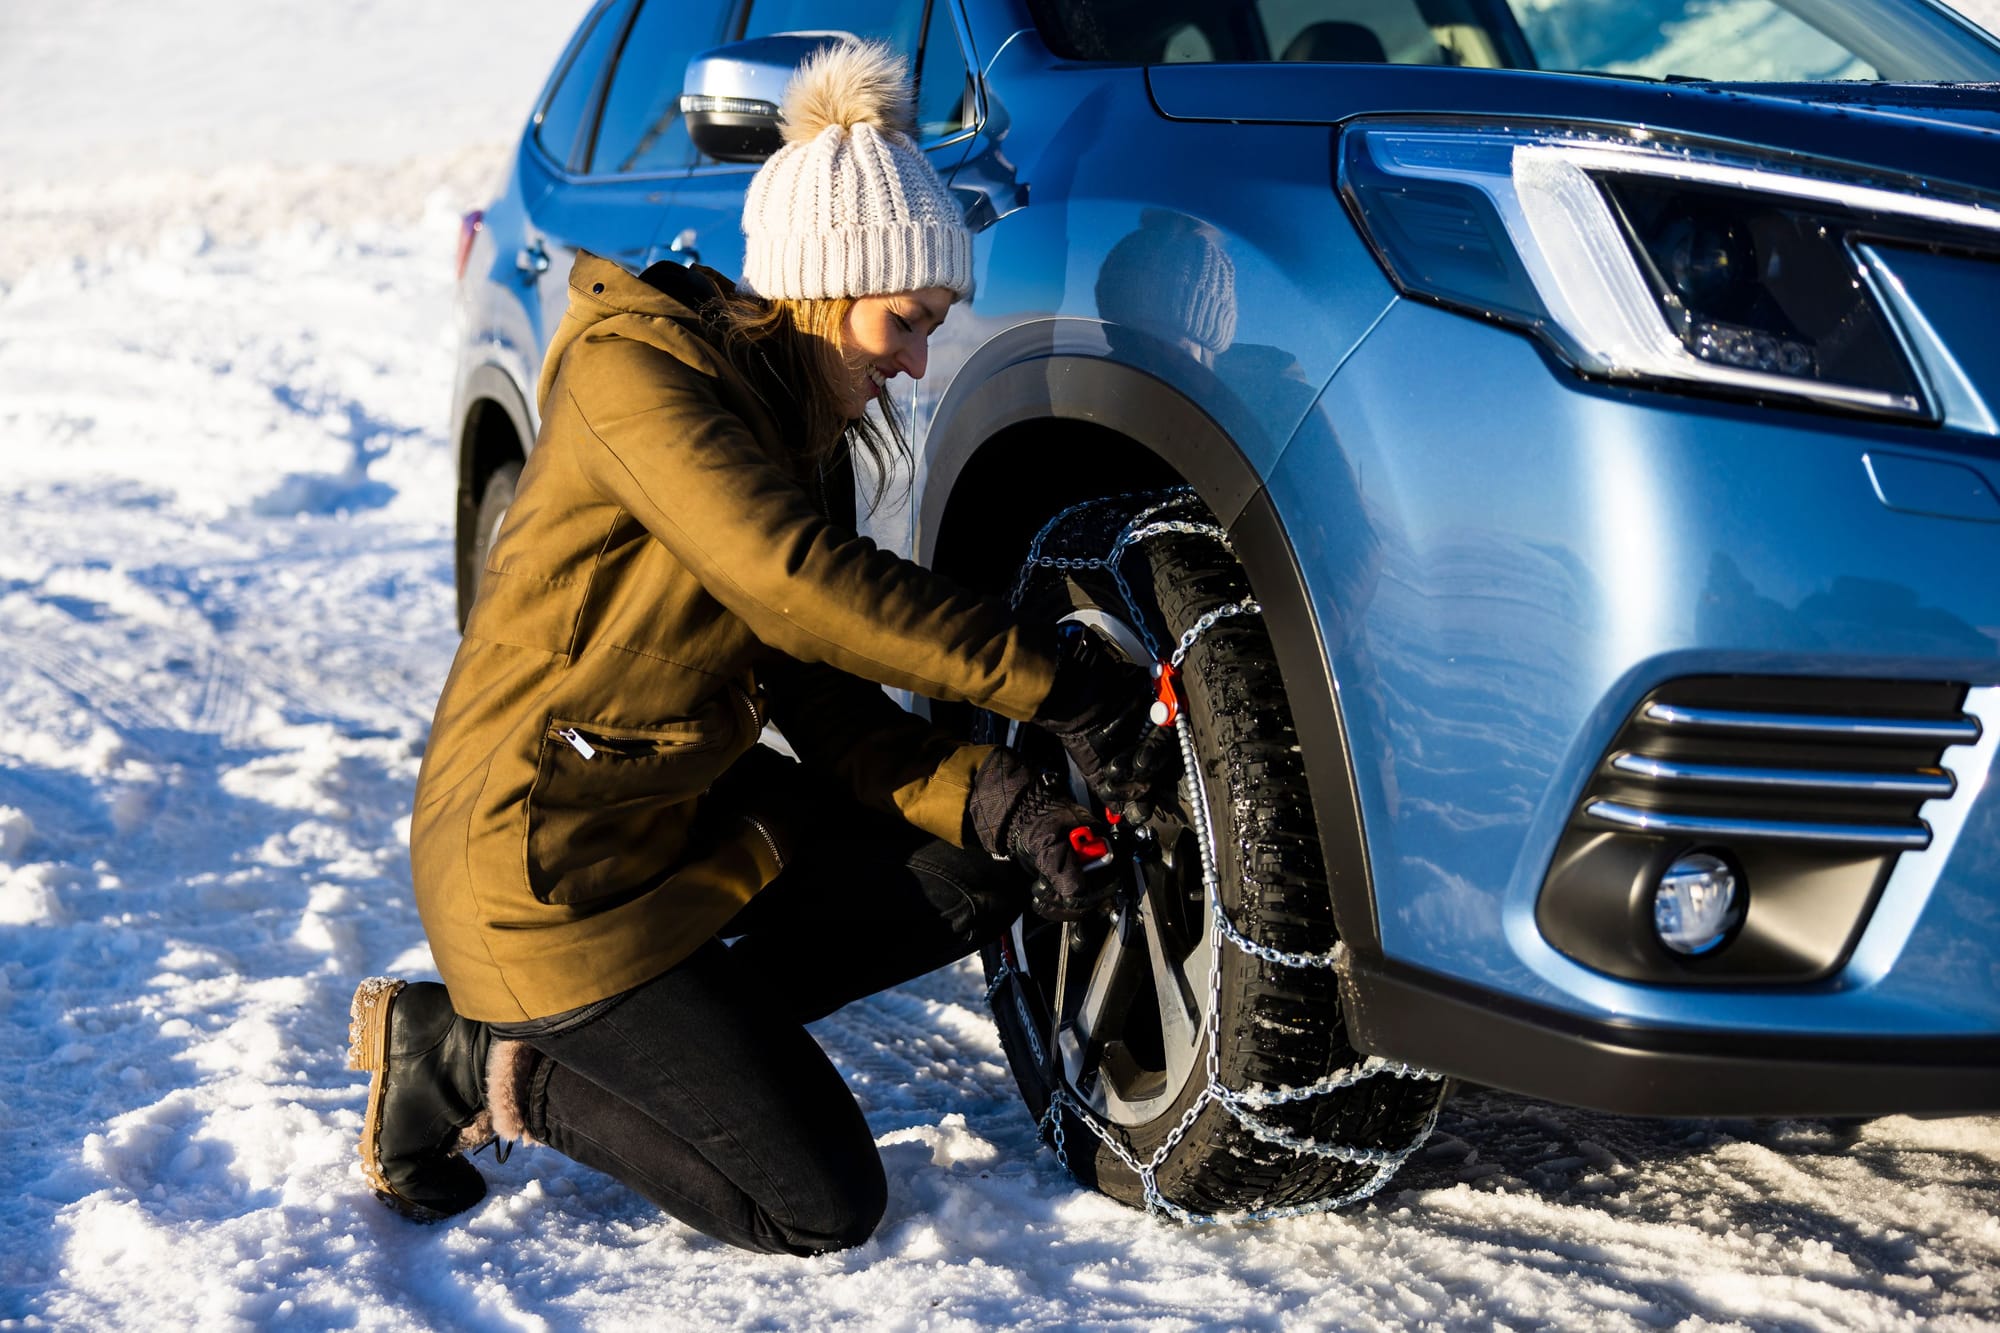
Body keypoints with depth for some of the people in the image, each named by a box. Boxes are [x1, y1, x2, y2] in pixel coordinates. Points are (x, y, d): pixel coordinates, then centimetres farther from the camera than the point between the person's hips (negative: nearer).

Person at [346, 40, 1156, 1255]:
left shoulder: (808, 425, 6)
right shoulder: (632, 368, -20)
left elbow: (823, 701, 2)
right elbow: (792, 582, -34)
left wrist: (985, 795, -15)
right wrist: (1050, 679, -32)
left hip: (686, 804, 9)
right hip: (542, 866, -9)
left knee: (984, 873, 0)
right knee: (824, 1208, -8)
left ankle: (651, 1040, 4)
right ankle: (473, 1060, 3)